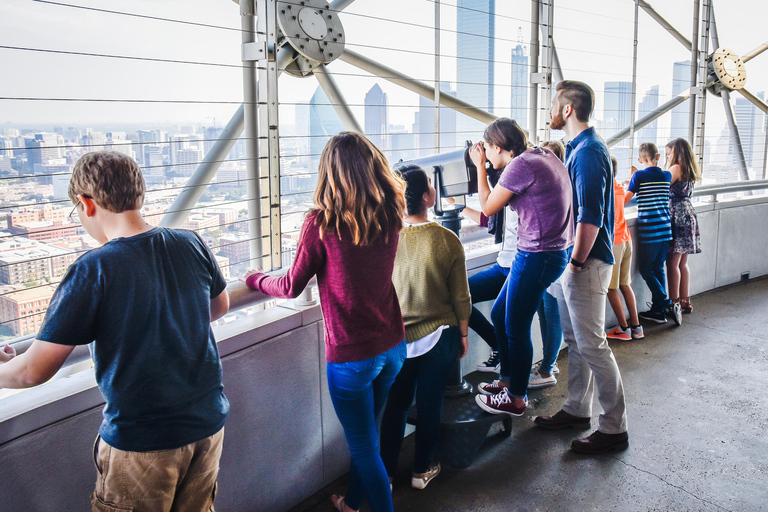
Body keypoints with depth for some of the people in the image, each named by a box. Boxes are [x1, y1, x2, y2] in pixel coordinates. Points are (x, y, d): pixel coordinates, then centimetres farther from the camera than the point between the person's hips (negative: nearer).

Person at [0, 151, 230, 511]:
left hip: (141, 443, -5)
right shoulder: (191, 245, -6)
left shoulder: (93, 271, -21)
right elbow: (220, 306, 13)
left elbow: (34, 370, -16)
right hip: (208, 423, 5)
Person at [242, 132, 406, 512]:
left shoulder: (322, 223, -19)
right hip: (392, 346, 7)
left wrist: (255, 279, 11)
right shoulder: (390, 216, -3)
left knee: (364, 447, 12)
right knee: (365, 434, 26)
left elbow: (292, 287, -8)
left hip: (350, 356, -6)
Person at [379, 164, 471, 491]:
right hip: (438, 335, -1)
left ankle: (386, 472, 26)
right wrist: (463, 334, 8)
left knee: (396, 404, 16)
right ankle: (422, 470, 29)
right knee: (430, 404, 14)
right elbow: (461, 298, -7)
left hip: (396, 338, 2)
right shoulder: (447, 241, -15)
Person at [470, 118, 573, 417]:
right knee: (499, 315, 20)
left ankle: (516, 399, 20)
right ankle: (507, 380, 35)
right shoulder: (545, 157, 10)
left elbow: (489, 207, -8)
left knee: (516, 328, 4)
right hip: (551, 253, 10)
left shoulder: (521, 165, -18)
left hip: (537, 257, -10)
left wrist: (480, 166, 1)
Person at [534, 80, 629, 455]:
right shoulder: (577, 149, 15)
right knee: (574, 339, 17)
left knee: (592, 345, -4)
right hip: (571, 260, 10)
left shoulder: (589, 152, -18)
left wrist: (577, 263, -18)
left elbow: (590, 217, -24)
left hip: (586, 263, -10)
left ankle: (614, 427, 8)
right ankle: (577, 410, 30)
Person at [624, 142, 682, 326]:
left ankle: (668, 304, -5)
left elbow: (625, 199, -5)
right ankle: (657, 310, 15)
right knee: (658, 269, 11)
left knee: (646, 269, 4)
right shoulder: (667, 176, 8)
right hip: (665, 229, 5)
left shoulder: (639, 176, -7)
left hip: (649, 231, -5)